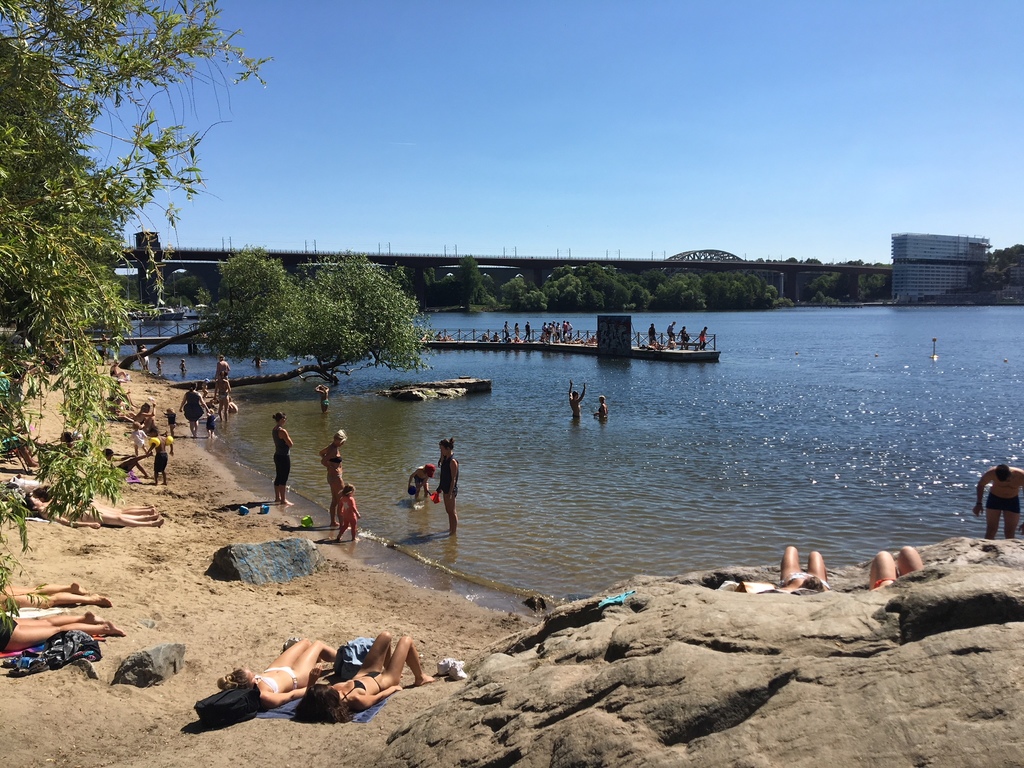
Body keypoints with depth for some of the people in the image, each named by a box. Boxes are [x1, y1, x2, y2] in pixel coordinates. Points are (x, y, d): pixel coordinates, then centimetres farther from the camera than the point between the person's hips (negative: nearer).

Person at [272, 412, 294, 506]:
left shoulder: (274, 430, 8)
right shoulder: (282, 431, -21)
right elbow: (290, 444, -17)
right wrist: (288, 437, -3)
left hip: (277, 455, 10)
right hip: (284, 457, -9)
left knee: (278, 477, 18)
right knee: (283, 479, -3)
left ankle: (277, 498, 29)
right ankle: (283, 500, 2)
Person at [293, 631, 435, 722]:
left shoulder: (320, 700, -34)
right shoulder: (357, 700, -46)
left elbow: (307, 695, -9)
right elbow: (380, 696, -25)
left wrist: (312, 682, -29)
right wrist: (395, 687, -6)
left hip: (364, 674, 6)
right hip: (385, 680, -5)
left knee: (385, 636, 19)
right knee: (406, 640, 12)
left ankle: (387, 666, 49)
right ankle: (420, 677, 38)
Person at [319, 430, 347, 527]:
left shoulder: (332, 447, 7)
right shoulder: (334, 450, -22)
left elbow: (321, 453, 25)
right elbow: (323, 461, -29)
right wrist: (332, 468, -16)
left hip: (332, 477, 10)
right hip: (336, 477, -10)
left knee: (334, 501, 18)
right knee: (341, 502, -2)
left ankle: (333, 522, 27)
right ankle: (342, 524, 3)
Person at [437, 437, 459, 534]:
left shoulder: (453, 461, -20)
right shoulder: (446, 459, 8)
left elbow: (453, 479, -21)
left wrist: (450, 493, -22)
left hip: (451, 489, -9)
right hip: (446, 488, 9)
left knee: (452, 512, 0)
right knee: (448, 511, 20)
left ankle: (453, 533, 7)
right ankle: (450, 529, 34)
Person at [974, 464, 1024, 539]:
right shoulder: (991, 473, -28)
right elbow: (981, 484, -7)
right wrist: (979, 503, -9)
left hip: (1012, 501, 0)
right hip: (994, 499, 0)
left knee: (1010, 534, 0)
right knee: (991, 531, -2)